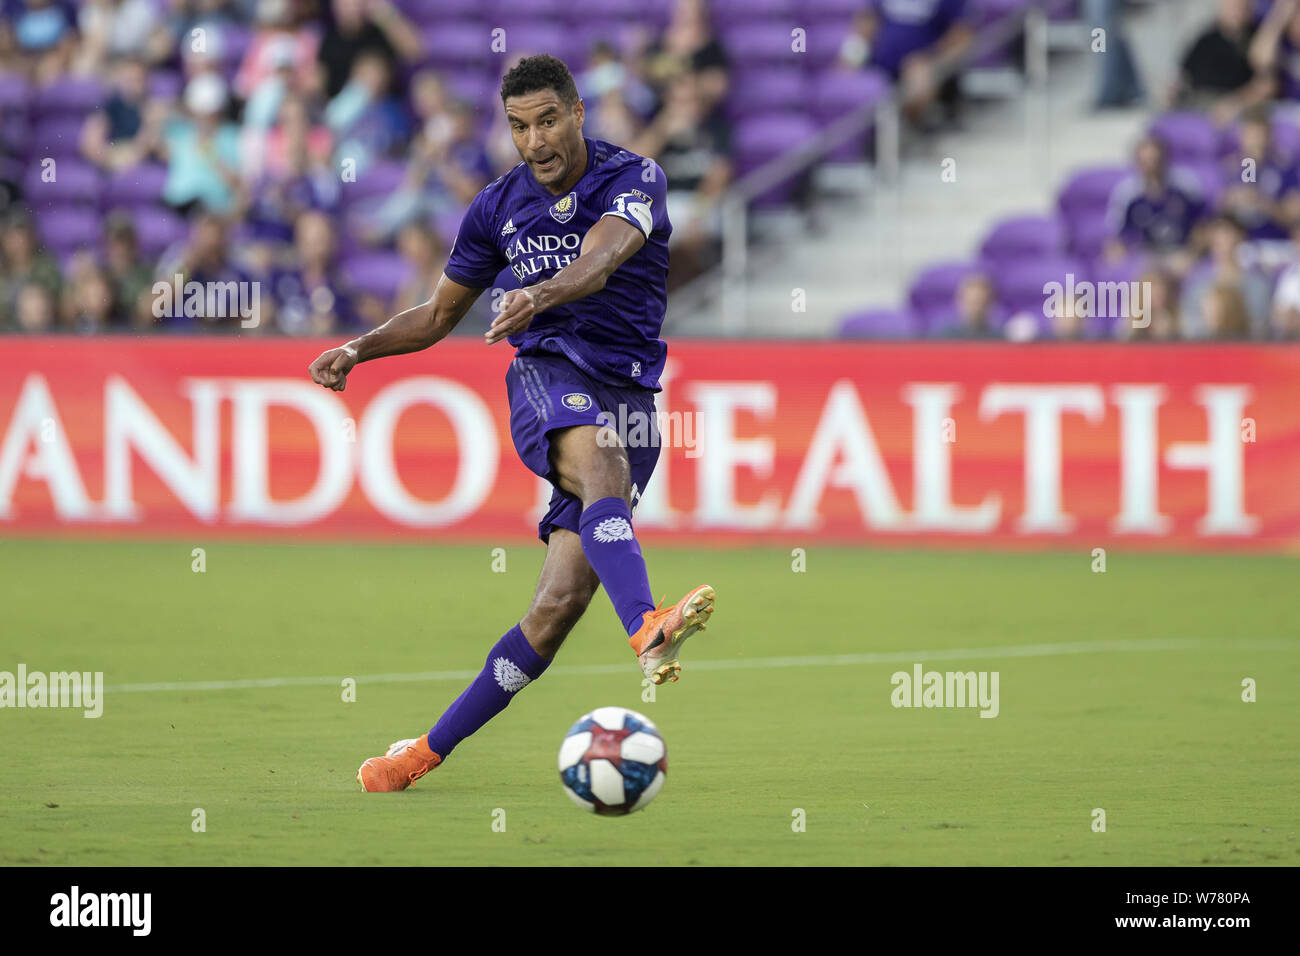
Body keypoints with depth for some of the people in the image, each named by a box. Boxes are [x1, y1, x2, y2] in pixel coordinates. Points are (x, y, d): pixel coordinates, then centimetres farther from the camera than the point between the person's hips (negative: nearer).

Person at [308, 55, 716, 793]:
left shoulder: (635, 179, -4)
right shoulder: (500, 206, 9)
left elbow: (602, 255, -27)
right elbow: (439, 315, 22)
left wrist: (545, 293, -48)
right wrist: (358, 351, 6)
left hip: (627, 393, -1)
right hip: (547, 374, 1)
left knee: (562, 600, -10)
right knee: (602, 465, -37)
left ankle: (431, 750, 0)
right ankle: (646, 629, -63)